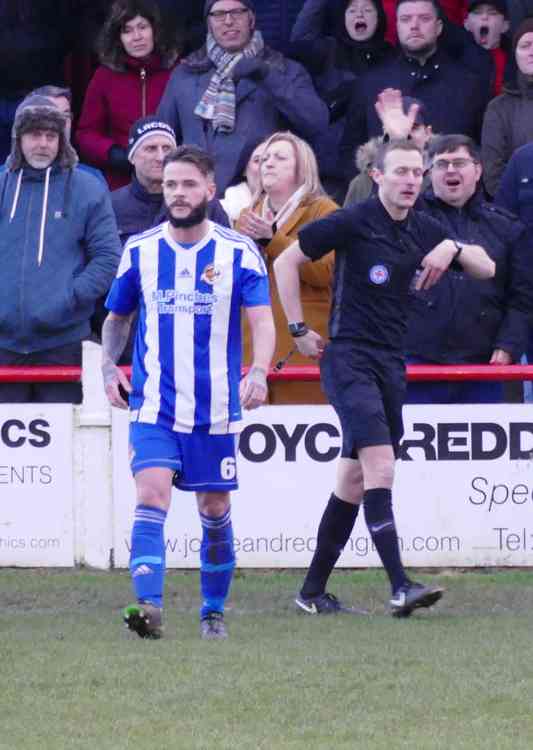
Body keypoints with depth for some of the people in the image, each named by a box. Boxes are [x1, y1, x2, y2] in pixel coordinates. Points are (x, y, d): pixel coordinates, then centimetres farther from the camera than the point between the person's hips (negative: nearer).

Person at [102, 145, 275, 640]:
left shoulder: (239, 253, -3)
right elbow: (117, 318, 18)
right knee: (152, 494, -19)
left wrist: (258, 372, -29)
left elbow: (262, 321, -11)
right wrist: (109, 368, 2)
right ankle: (148, 607, -28)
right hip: (154, 406, 0)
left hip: (215, 409, 0)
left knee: (214, 511, 10)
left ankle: (213, 609, 28)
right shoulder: (139, 252, 4)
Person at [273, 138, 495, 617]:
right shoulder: (353, 223, -8)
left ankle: (314, 590, 19)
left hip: (391, 362, 7)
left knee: (354, 481, 10)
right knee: (380, 466, -19)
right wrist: (298, 329, -3)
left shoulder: (424, 231, 9)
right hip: (349, 357, -7)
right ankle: (400, 587, -26)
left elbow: (487, 269, 16)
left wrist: (453, 249, -5)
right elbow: (286, 262, -1)